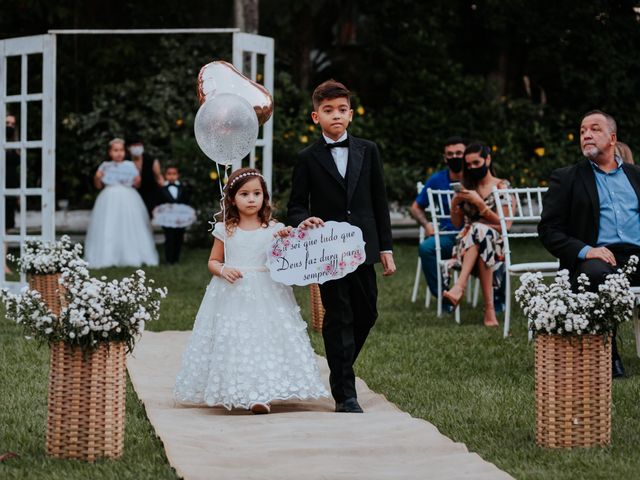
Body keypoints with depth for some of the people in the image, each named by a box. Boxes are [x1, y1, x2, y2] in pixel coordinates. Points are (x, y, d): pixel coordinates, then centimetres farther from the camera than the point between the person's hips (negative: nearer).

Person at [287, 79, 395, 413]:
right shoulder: (308, 159, 0)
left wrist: (386, 247, 5)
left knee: (367, 313, 9)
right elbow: (296, 205, 4)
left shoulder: (367, 151, 7)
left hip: (363, 247, 3)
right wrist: (303, 220, -20)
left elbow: (379, 201, 8)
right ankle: (345, 395, 3)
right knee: (338, 319, -2)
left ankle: (340, 371, 32)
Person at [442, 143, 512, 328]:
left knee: (479, 231, -39)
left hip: (496, 241, -2)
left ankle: (460, 286, -52)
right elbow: (457, 224, 19)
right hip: (467, 240, 2)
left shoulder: (501, 187, 6)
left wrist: (479, 203, -10)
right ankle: (489, 309, -49)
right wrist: (454, 204, -1)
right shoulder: (467, 188, 19)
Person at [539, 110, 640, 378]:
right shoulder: (565, 179, 15)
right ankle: (607, 356, -22)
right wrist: (585, 250, -13)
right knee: (596, 274, -38)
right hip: (599, 256, -2)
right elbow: (548, 230, 5)